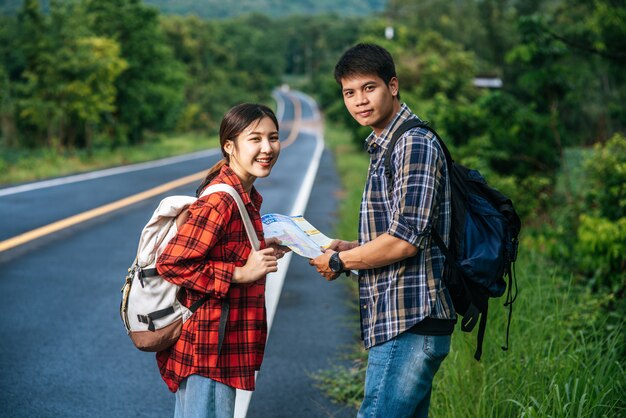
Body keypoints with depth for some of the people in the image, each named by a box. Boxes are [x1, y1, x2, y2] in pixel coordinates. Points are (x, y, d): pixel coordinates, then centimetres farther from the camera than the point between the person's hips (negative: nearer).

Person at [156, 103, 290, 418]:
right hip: (207, 345, -10)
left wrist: (262, 251, 4)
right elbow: (171, 263, -25)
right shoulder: (220, 201, -22)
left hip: (227, 342, 10)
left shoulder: (246, 197, 9)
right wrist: (240, 273, -22)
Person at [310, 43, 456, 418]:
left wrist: (339, 261, -7)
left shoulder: (415, 144, -13)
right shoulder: (386, 147, 19)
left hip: (409, 323, -11)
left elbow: (405, 241, -20)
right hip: (405, 323, 11)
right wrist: (352, 247, 11)